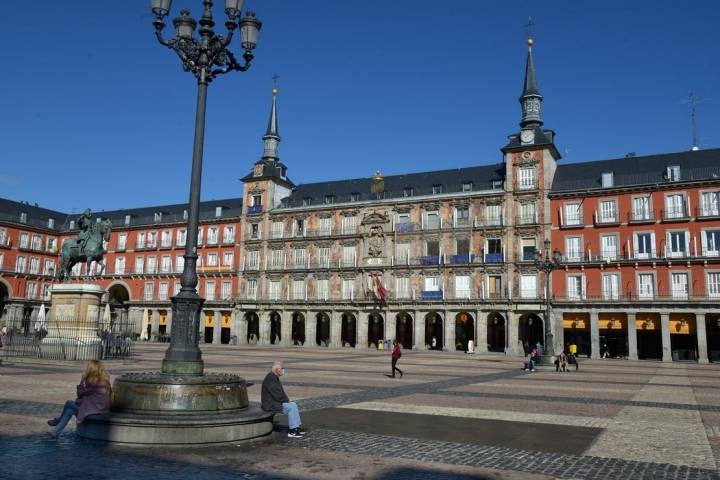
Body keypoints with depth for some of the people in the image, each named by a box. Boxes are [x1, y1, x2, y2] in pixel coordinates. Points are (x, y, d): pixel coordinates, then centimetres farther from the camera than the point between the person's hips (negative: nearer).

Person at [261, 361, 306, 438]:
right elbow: (277, 395, -24)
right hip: (271, 405, -10)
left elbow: (280, 392, 19)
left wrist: (287, 400, 5)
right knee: (291, 407, -16)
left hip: (275, 402, 10)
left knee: (294, 405, 5)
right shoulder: (270, 378, -21)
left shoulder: (274, 377, 12)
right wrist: (287, 400, -11)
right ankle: (292, 431, -13)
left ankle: (297, 427, 5)